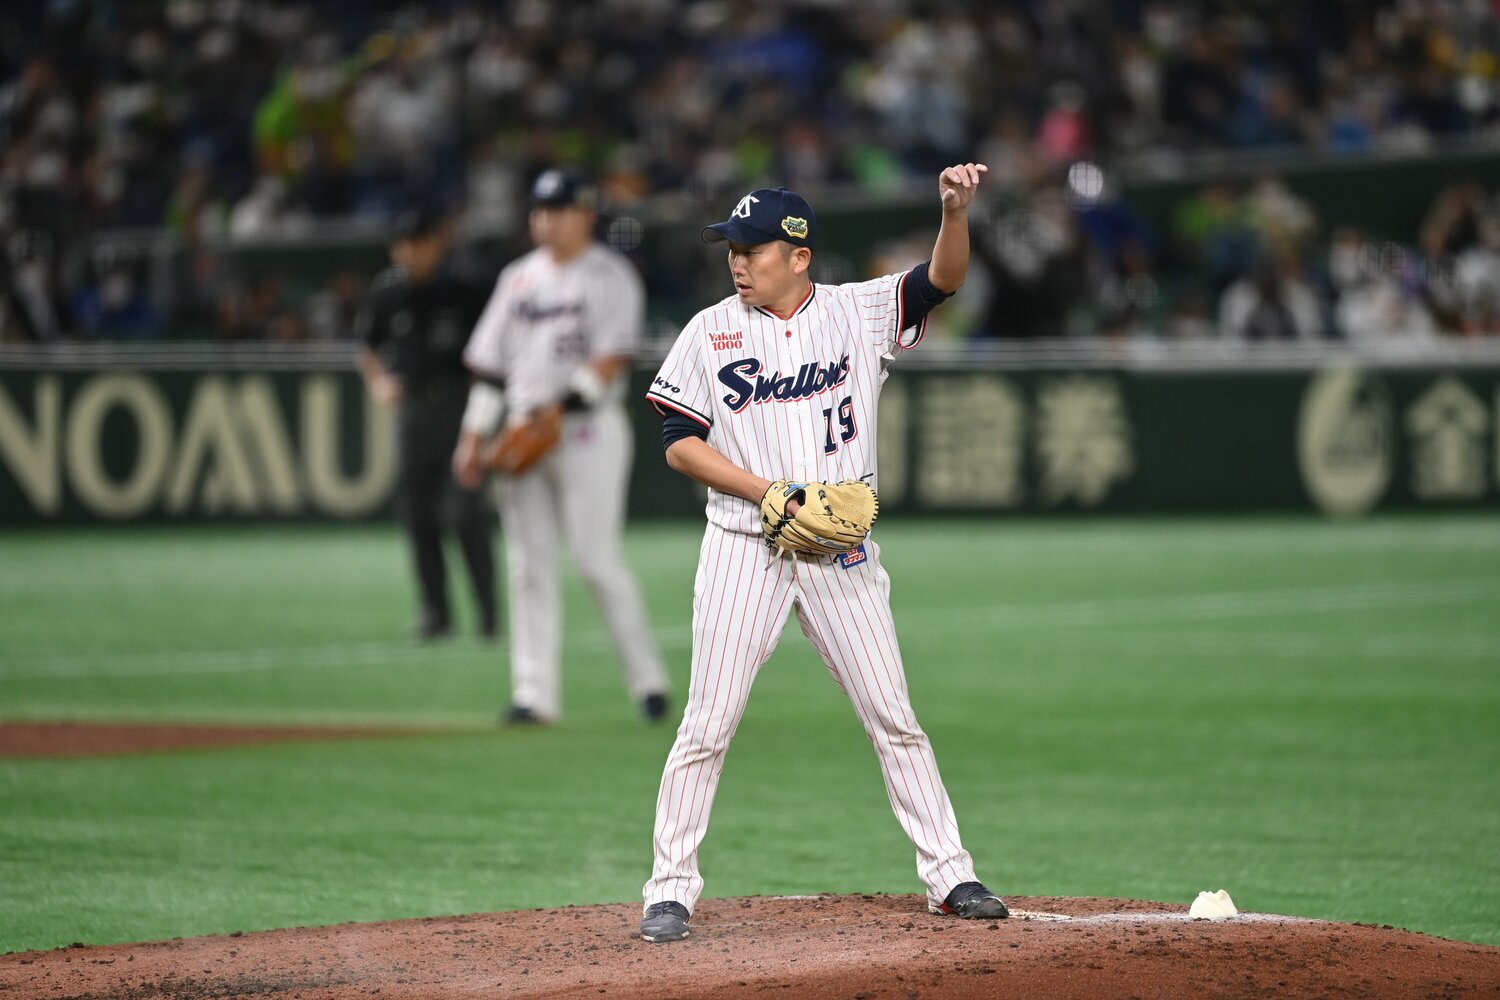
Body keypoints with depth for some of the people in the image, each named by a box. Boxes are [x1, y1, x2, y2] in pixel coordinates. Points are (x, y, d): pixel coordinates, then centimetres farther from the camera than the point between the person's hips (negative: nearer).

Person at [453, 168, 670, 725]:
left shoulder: (610, 277, -2)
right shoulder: (518, 279, 16)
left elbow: (611, 361, -12)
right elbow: (490, 364, 16)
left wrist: (563, 405, -22)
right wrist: (474, 436, 9)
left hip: (587, 429, -6)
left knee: (596, 559, -11)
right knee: (529, 565, 1)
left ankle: (647, 679, 0)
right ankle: (534, 693, 2)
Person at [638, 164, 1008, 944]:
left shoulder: (859, 313, 2)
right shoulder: (711, 333, 1)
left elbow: (943, 278, -10)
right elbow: (679, 442, -2)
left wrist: (955, 211, -30)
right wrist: (768, 493, -14)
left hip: (841, 555, 1)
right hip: (744, 550, -1)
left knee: (894, 719, 4)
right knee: (708, 725, -3)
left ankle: (950, 877, 11)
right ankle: (670, 890, 3)